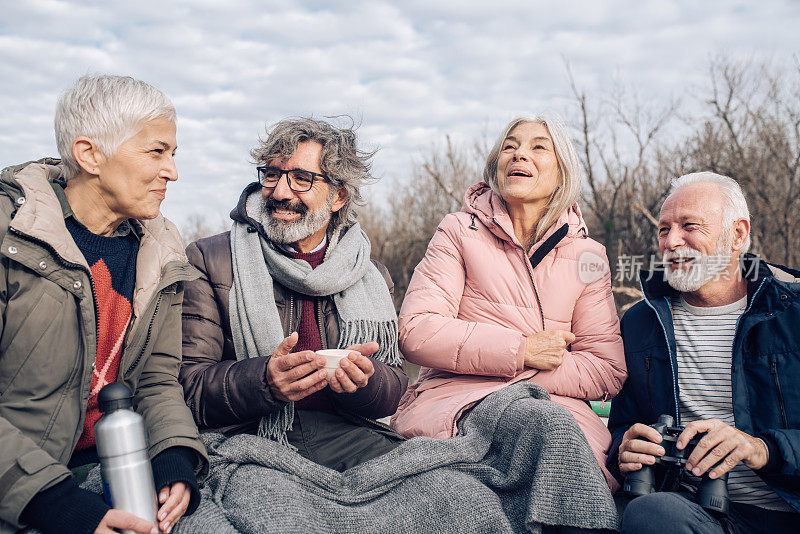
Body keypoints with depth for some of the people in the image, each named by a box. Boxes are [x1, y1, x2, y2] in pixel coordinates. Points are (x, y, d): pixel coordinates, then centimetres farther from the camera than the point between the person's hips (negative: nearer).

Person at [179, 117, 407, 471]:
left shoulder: (372, 278, 15)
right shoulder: (209, 260, 5)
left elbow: (396, 390, 10)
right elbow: (188, 384, -2)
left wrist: (361, 379, -15)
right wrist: (265, 381, -23)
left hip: (345, 434, 4)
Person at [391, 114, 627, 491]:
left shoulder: (587, 254, 13)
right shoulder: (460, 231, 7)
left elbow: (609, 369, 8)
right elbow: (415, 330, -5)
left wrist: (523, 375, -9)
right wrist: (521, 351, -11)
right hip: (455, 399, -2)